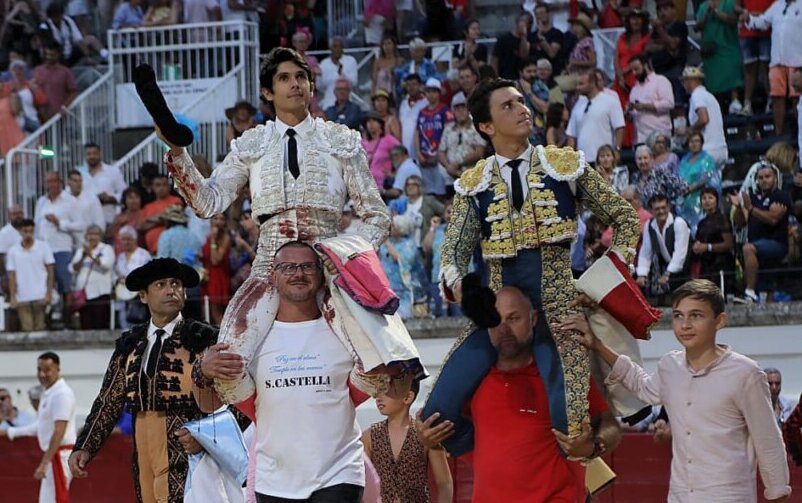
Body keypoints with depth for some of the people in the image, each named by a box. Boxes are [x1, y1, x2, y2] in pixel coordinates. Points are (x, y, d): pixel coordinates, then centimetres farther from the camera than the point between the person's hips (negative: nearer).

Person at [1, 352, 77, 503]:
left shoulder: (62, 394, -17)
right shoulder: (48, 393, 15)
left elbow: (59, 433, -23)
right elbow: (41, 427, 24)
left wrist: (44, 463, -26)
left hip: (60, 455, -10)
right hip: (53, 455, 10)